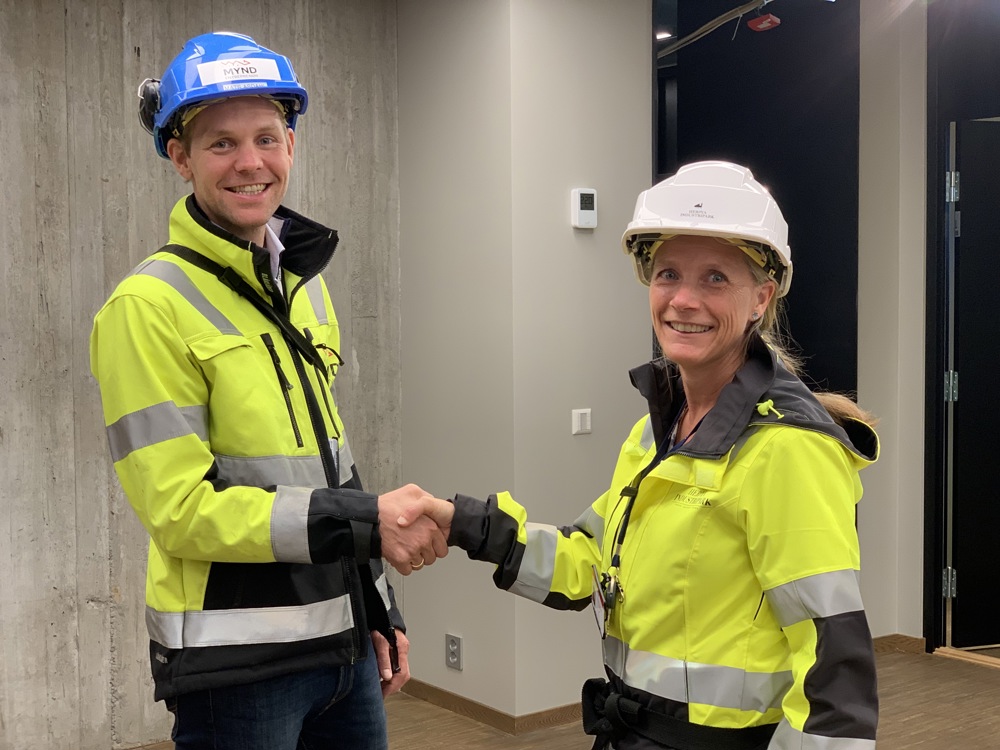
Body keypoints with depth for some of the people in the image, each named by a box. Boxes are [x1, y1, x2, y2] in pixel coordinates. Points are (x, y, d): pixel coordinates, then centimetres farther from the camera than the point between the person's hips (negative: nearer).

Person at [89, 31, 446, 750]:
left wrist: (378, 609, 16)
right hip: (236, 663, -6)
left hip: (342, 641, 7)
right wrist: (365, 522, -21)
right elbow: (180, 509, -17)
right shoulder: (150, 307, -13)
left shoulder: (306, 286, 10)